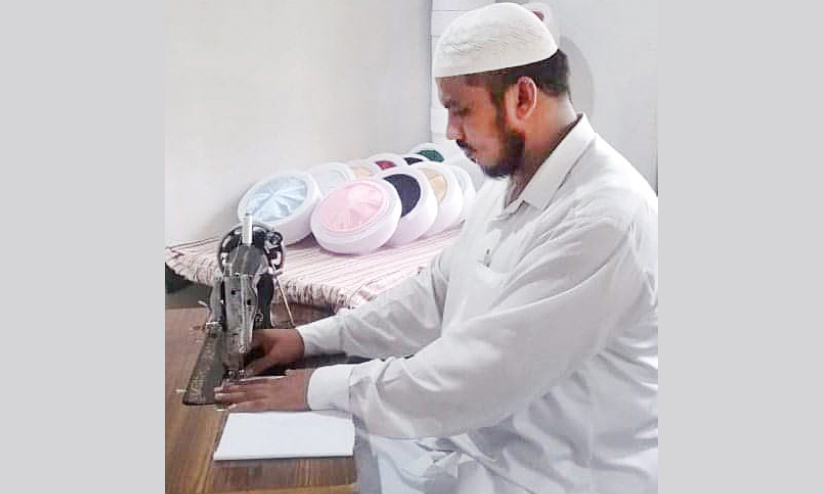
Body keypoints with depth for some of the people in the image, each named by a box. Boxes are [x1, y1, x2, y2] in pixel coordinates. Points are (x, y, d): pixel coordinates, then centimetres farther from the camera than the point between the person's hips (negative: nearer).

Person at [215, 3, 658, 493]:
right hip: (479, 439, 7)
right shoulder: (509, 184, 3)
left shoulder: (606, 219, -28)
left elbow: (480, 375, -30)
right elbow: (435, 293, 9)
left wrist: (319, 388, -21)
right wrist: (311, 338, 1)